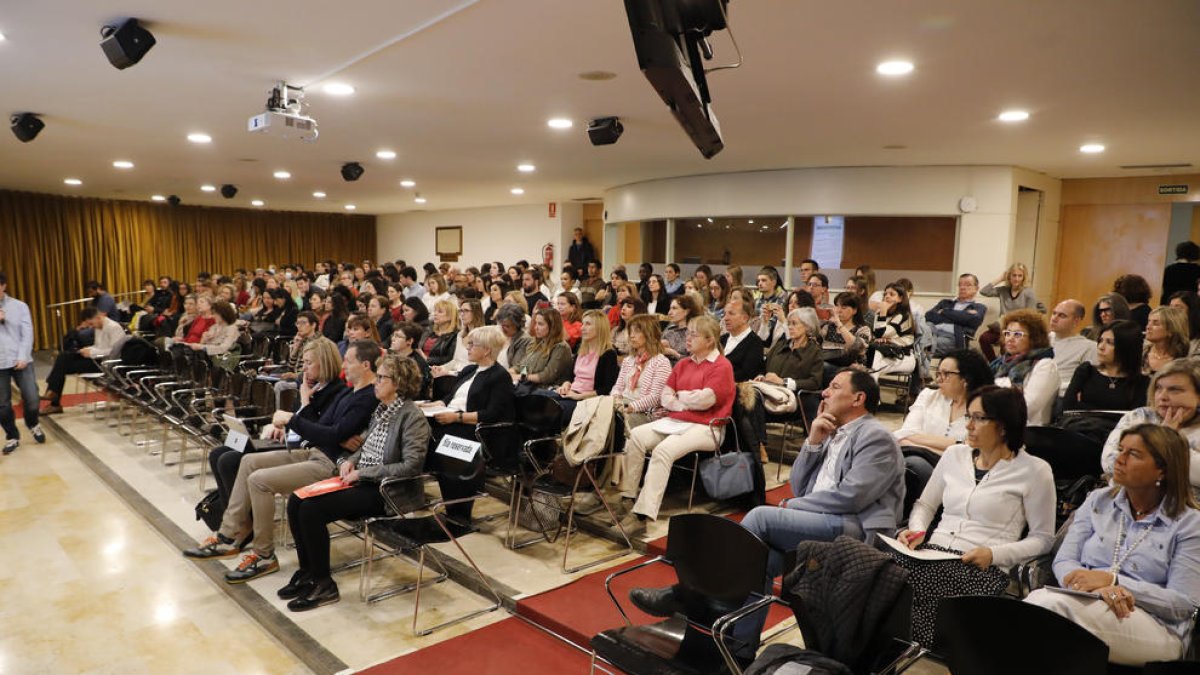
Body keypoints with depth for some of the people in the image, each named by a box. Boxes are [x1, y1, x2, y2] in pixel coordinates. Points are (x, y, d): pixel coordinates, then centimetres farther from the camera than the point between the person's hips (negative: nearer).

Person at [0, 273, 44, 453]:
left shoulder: (20, 306, 3)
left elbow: (27, 334, -1)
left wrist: (22, 358, -11)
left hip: (21, 361, -1)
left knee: (32, 400, -3)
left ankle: (32, 425, 27)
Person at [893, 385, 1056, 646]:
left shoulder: (1034, 470, 3)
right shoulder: (955, 454, 17)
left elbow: (1042, 538, 5)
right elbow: (924, 505, 25)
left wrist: (994, 554, -10)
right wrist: (917, 530, 3)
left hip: (983, 568, -4)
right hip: (932, 553, 5)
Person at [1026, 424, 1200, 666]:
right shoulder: (1098, 500, 15)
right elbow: (1063, 562, 6)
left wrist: (1112, 580, -15)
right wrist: (1101, 589, -15)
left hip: (1155, 629, -3)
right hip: (1088, 605, 3)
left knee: (1050, 602, -36)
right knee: (1039, 598, -37)